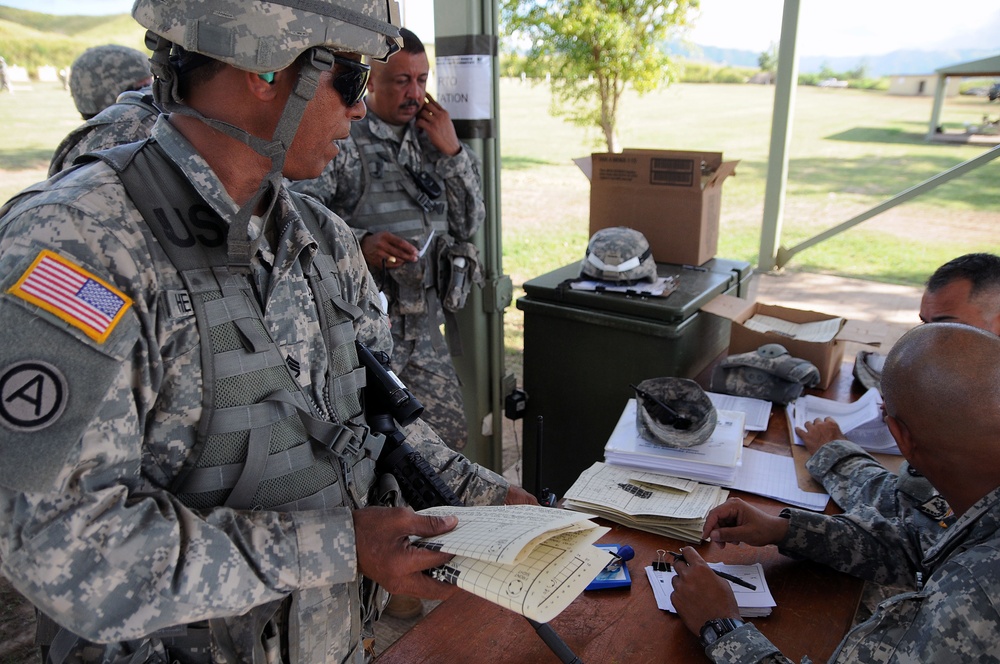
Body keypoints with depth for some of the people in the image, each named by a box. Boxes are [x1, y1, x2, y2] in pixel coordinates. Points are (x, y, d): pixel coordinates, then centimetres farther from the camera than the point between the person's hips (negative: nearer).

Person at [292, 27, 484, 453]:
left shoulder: (431, 140, 13)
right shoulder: (342, 141, -7)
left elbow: (469, 224, 8)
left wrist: (452, 152, -2)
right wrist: (360, 244, -31)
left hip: (425, 328, 6)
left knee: (450, 441, 13)